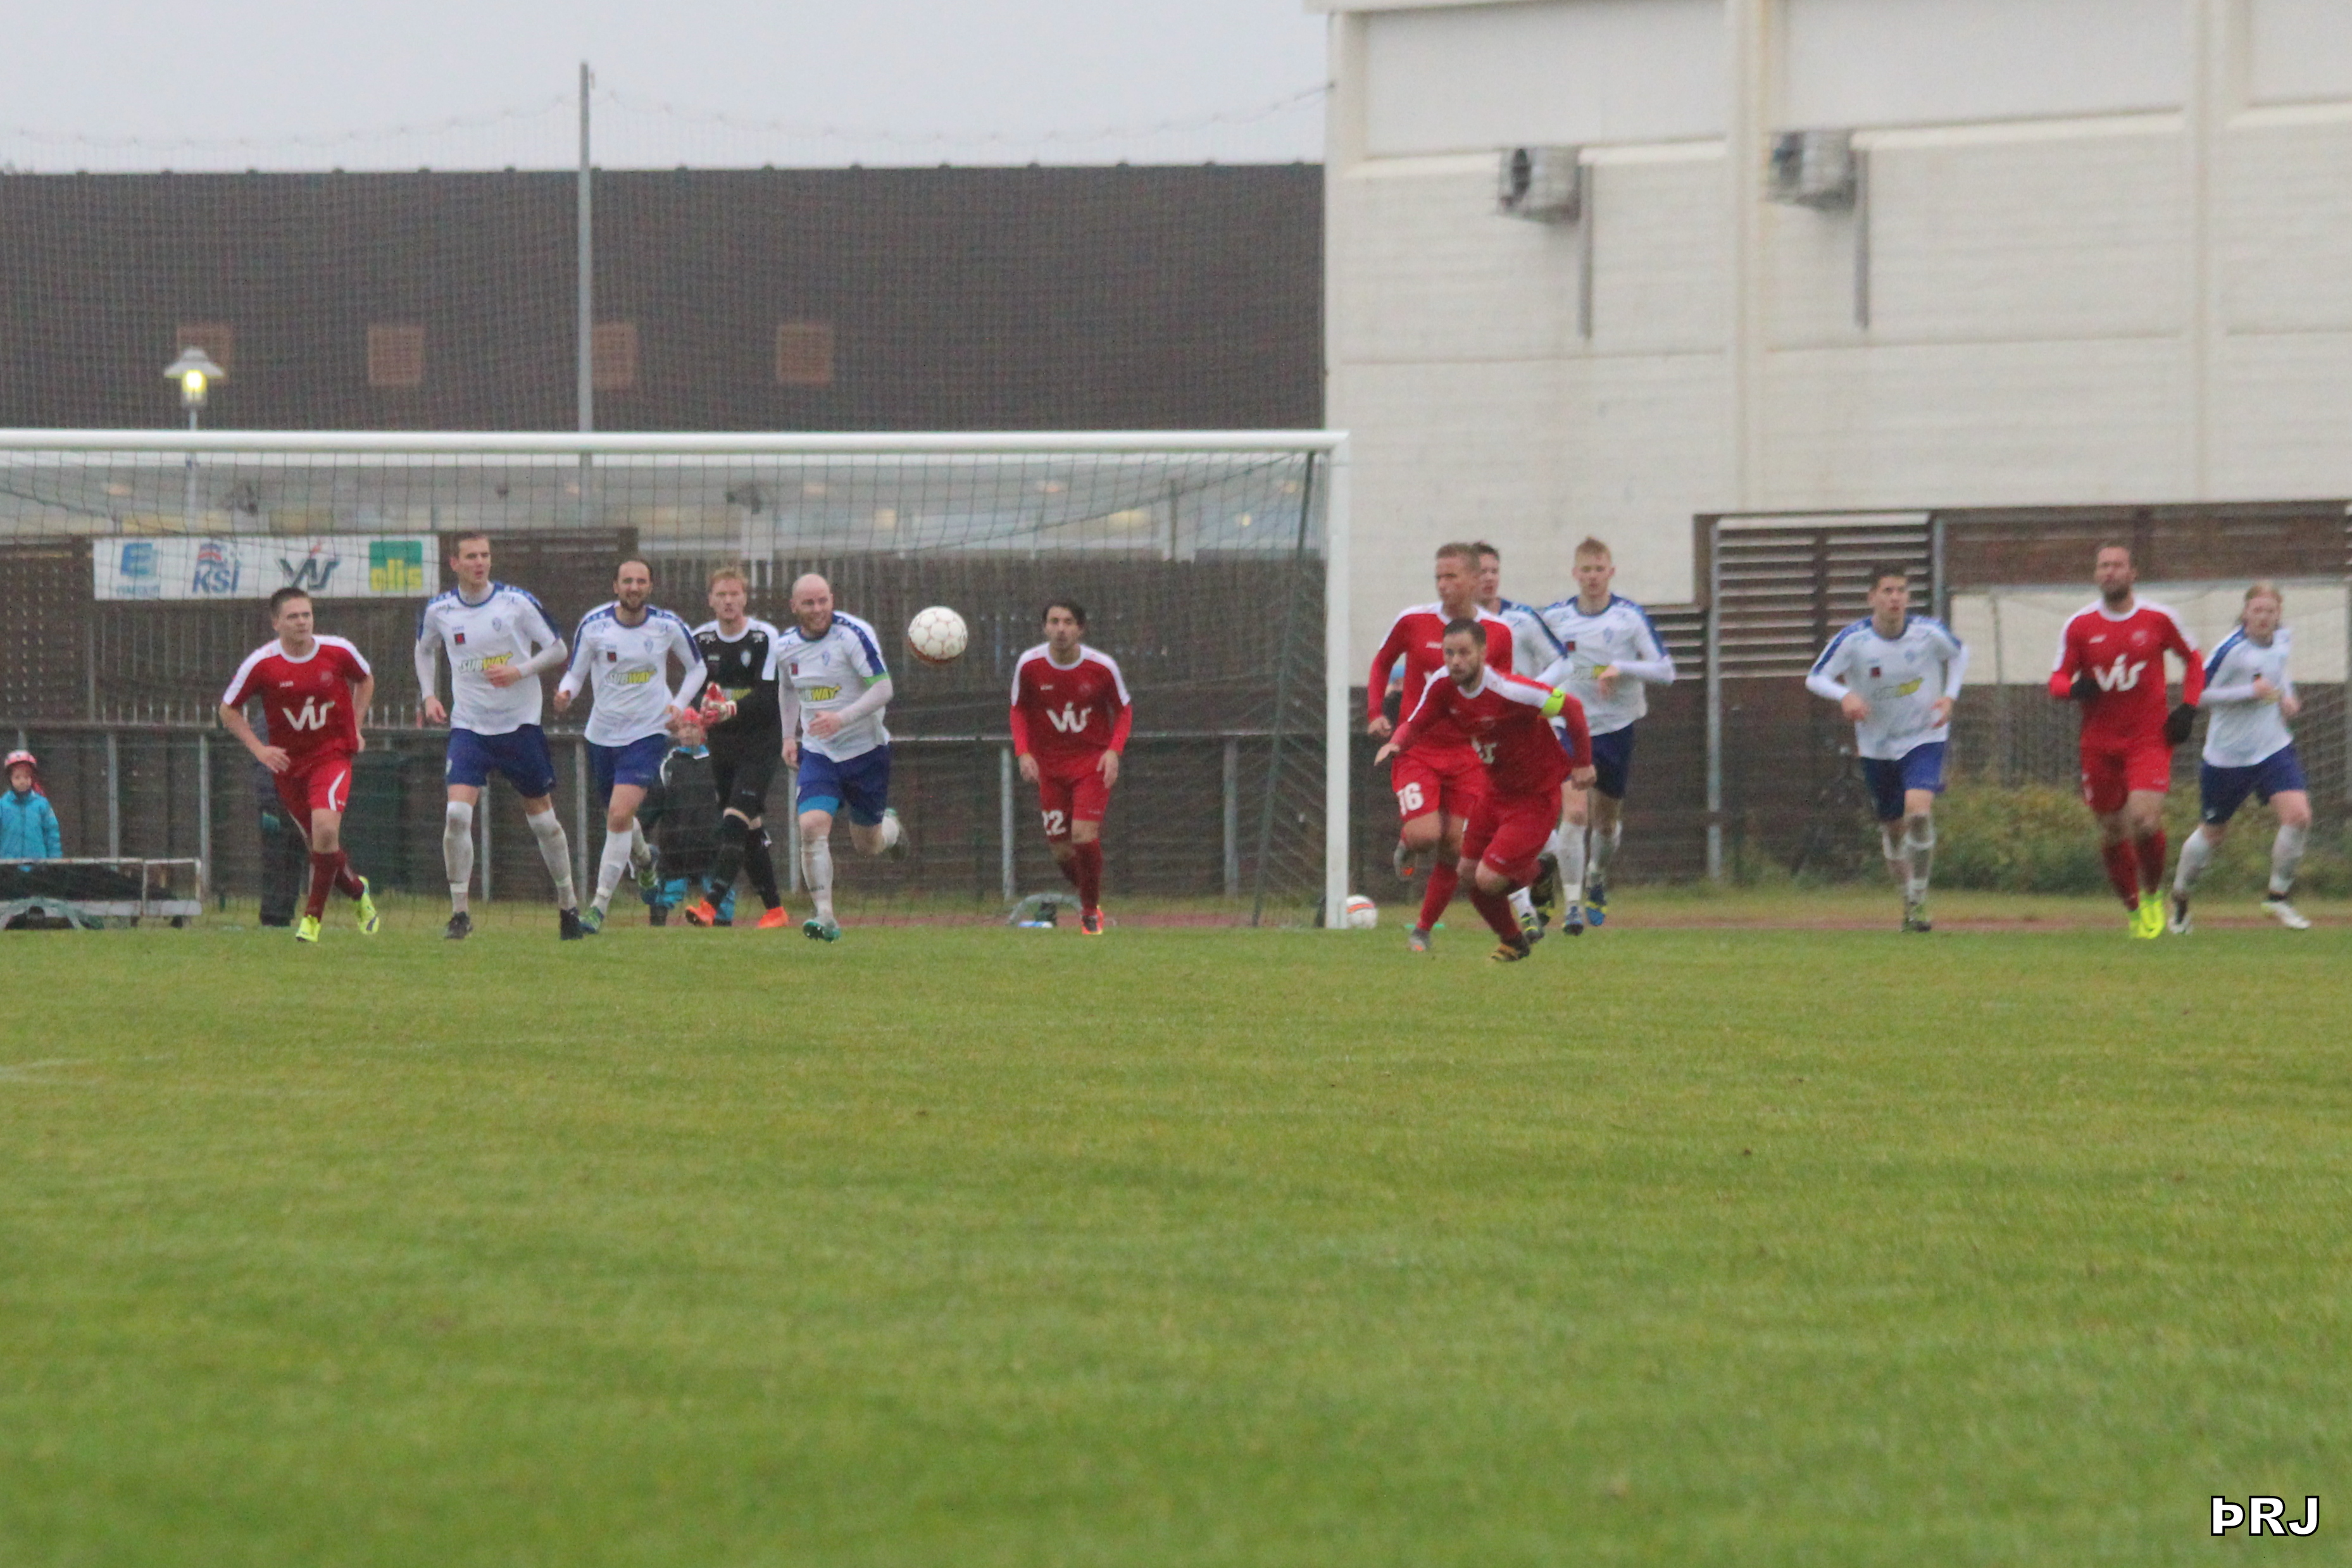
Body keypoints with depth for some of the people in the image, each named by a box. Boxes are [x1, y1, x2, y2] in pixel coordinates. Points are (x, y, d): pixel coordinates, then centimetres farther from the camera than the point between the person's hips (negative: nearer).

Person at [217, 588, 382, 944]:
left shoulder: (338, 652, -8)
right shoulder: (261, 664, -11)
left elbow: (366, 680, 15)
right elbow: (228, 710, 1)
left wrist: (355, 727, 6)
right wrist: (259, 749, -9)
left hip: (334, 755, -1)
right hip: (289, 763, 1)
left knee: (325, 827, -25)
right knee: (322, 844, 7)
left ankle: (312, 916, -12)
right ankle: (358, 890, 40)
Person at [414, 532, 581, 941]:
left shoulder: (517, 602, -8)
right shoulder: (439, 610, -1)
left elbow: (557, 649, -1)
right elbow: (425, 650, 20)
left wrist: (519, 670, -17)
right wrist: (429, 695, 6)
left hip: (520, 723, -1)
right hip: (469, 726, 1)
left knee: (542, 818, 8)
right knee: (457, 814, -17)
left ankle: (569, 907, 26)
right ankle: (460, 913, -8)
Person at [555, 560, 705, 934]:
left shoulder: (668, 627, -6)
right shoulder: (593, 625, -7)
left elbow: (696, 668, 10)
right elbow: (575, 672, 0)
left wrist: (680, 704, -5)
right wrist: (565, 693, -22)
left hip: (648, 733, -3)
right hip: (602, 733, 3)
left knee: (620, 815, -18)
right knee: (616, 816, 18)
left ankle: (600, 906, -11)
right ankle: (643, 858, 55)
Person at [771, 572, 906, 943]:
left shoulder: (853, 634, -17)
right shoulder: (785, 646, -1)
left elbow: (883, 689, -21)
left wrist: (841, 718, -32)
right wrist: (789, 735, 12)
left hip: (865, 749, -3)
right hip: (817, 754, 3)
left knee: (868, 845, 10)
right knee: (812, 827, -21)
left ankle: (891, 827, 48)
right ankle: (826, 918, -18)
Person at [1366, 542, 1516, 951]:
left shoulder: (1498, 633, -1)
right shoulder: (1413, 621, -5)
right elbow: (1382, 662, 13)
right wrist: (1375, 714, 0)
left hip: (1468, 754, 2)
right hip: (1416, 746, -2)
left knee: (1455, 849, 0)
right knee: (1425, 834, -19)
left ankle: (1423, 929, 19)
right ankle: (1407, 844, 20)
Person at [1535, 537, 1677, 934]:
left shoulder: (1632, 617, -6)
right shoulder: (1554, 618, 0)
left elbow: (1665, 671, -8)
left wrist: (1621, 667, -20)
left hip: (1618, 728, 0)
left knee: (1607, 820, 14)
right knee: (1575, 812, -18)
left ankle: (1597, 881, 44)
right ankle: (1572, 905, -14)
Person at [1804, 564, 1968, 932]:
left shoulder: (1929, 633, -13)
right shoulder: (1854, 639, -16)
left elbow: (1959, 654, 8)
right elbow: (1815, 678, -8)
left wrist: (1950, 696, -6)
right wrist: (1845, 695, -28)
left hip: (1924, 739, -1)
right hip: (1877, 746, 2)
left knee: (1919, 808, -24)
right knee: (1893, 827, 10)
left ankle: (1919, 899, -12)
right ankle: (1908, 901, 32)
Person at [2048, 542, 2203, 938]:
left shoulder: (2158, 619, -1)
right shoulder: (2079, 625, 1)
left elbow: (2193, 660, 14)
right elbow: (2058, 680, 4)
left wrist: (2188, 709, 2)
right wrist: (2073, 688, -20)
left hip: (2149, 738, -2)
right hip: (2099, 740, 2)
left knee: (2145, 819, -20)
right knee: (2111, 831, 5)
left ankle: (2153, 892, 6)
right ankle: (2134, 908, 25)